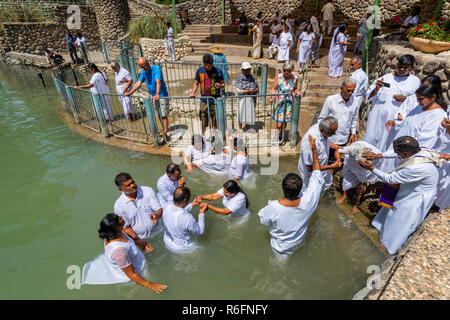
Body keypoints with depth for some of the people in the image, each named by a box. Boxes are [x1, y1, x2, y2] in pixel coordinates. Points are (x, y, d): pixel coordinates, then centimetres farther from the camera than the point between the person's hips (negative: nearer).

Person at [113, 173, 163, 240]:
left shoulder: (148, 191, -8)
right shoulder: (118, 206, -10)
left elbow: (159, 209, -6)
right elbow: (126, 228, -4)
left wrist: (156, 215, -29)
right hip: (139, 238, 0)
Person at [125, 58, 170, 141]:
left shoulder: (156, 69, -17)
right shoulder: (143, 72, 5)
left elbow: (158, 82, -31)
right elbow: (138, 83, 8)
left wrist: (157, 94, -45)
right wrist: (130, 92, 4)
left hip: (162, 95, -7)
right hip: (153, 96, 7)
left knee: (163, 115, -9)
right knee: (159, 115, 13)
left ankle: (165, 133, -8)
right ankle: (165, 129, 26)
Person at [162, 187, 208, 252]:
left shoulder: (167, 206, -20)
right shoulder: (187, 218, -39)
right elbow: (200, 232, -19)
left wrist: (192, 204, 4)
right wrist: (202, 213, -15)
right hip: (181, 249, -6)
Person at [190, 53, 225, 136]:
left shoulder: (218, 71, -3)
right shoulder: (200, 71, 3)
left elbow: (223, 84, 5)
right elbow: (196, 83, 10)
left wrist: (220, 85, -19)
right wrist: (193, 93, -7)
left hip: (215, 101, -1)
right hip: (204, 101, 2)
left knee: (215, 122, 7)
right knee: (203, 123, 7)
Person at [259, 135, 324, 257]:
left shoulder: (273, 208, -39)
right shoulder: (308, 201, -33)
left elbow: (263, 220, -15)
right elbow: (317, 176, -17)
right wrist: (314, 151, -14)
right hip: (298, 243, 2)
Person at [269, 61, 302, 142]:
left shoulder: (295, 78, -4)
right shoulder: (278, 76, -10)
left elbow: (295, 89, 11)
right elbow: (274, 88, -5)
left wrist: (297, 92, -10)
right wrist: (272, 97, -21)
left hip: (288, 102, 2)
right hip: (279, 102, -2)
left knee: (285, 121, 13)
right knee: (279, 123, -3)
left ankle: (281, 135, 37)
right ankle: (277, 134, 27)